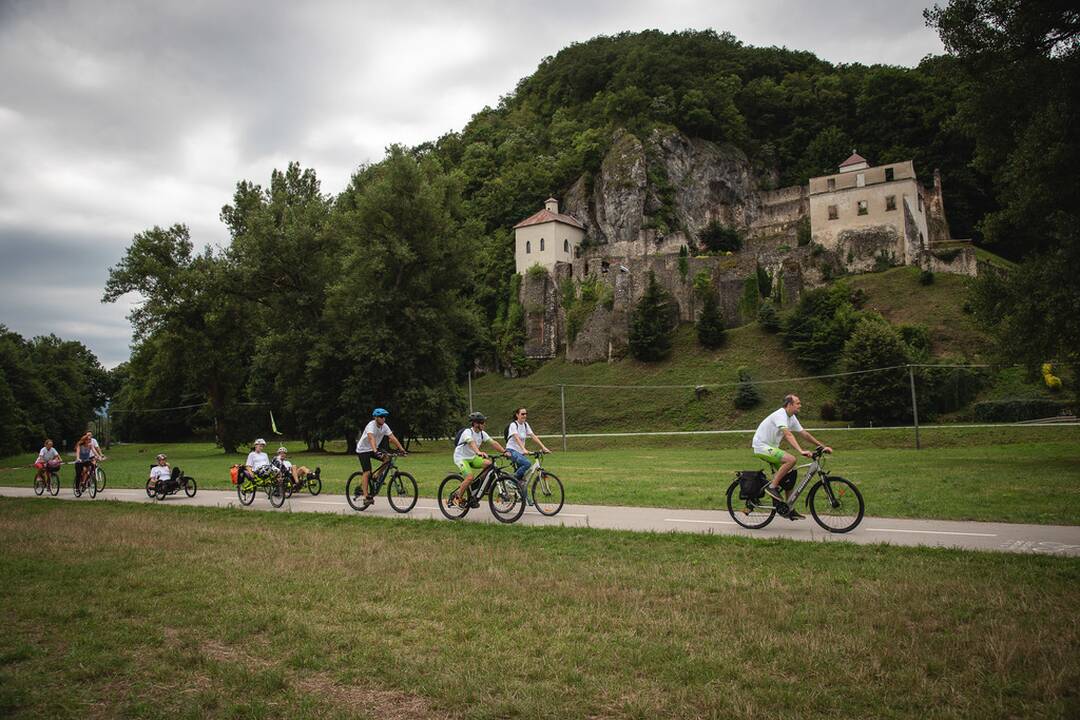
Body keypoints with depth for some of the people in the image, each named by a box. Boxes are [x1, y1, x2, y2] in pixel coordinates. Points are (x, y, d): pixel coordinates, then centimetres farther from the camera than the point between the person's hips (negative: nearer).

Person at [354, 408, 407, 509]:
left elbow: (392, 437, -10)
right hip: (363, 450, -7)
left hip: (374, 449, 7)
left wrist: (401, 448, -19)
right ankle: (366, 497, -13)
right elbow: (371, 438, -44)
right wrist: (375, 451, -58)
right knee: (367, 472, -15)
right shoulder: (371, 425, -27)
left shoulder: (384, 426, -7)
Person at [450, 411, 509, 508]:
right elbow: (472, 443, -43)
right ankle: (457, 498, -8)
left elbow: (493, 442, -9)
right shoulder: (467, 432, -23)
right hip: (461, 458, -6)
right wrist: (479, 452, -61)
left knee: (488, 463, -18)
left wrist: (504, 451, -23)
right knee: (470, 477, -27)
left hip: (472, 457, 6)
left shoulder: (482, 433, -2)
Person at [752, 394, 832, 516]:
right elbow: (788, 435, -34)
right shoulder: (780, 415, -21)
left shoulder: (792, 418, 8)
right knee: (791, 459, -27)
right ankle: (772, 487, -16)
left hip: (771, 447, 10)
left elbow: (804, 433, 13)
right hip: (762, 447, -10)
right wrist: (801, 451, -43)